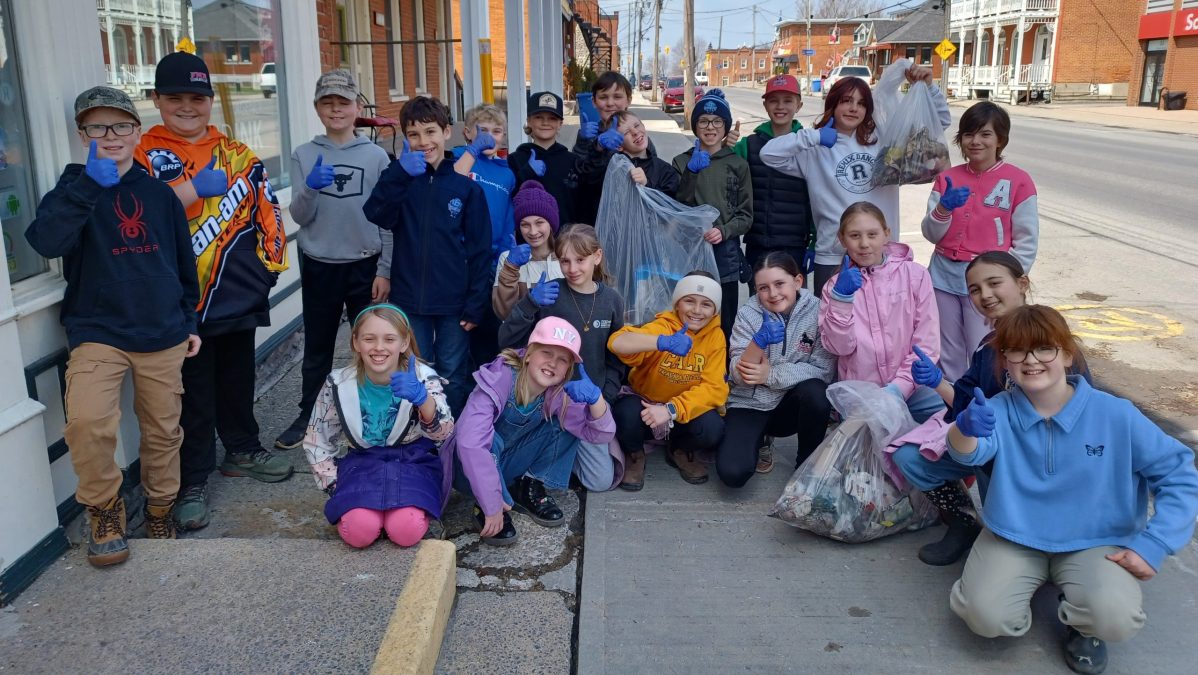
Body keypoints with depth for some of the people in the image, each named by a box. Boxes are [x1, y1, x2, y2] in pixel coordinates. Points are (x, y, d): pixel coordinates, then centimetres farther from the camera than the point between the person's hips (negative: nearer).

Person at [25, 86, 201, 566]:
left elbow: (184, 261, 16)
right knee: (87, 422, -24)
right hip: (97, 334, -3)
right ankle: (105, 509, 1)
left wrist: (189, 321, 17)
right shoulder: (75, 189, 0)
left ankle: (159, 512, 32)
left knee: (163, 431, 10)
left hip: (163, 336, 3)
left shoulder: (159, 193, 8)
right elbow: (46, 242, -21)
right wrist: (90, 182, -28)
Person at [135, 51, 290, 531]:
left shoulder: (235, 152, 10)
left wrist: (270, 260, -1)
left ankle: (242, 450, 37)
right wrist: (193, 188, -25)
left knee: (238, 379, 18)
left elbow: (264, 208, 9)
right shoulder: (144, 154, -3)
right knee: (194, 392, 4)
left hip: (237, 292, 4)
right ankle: (193, 480, 16)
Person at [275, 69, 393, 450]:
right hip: (319, 268, 2)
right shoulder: (303, 155, 1)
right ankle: (308, 418, 26)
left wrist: (385, 271, -5)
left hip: (366, 267, -1)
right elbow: (299, 217, -3)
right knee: (317, 350, 12)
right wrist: (310, 187, -23)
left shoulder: (376, 156, -3)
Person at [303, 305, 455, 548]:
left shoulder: (424, 379, -14)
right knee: (358, 532, -25)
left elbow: (443, 433, -30)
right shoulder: (339, 385, -9)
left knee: (406, 531, -26)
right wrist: (337, 488, -6)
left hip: (413, 462, -1)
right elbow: (316, 441, 4)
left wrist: (421, 397, -50)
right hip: (362, 464, 2)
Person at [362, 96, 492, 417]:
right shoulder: (400, 178, 3)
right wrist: (399, 172, -27)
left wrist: (476, 303, -7)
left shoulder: (465, 184, -3)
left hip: (453, 302, -2)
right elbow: (377, 215, -16)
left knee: (452, 378, 11)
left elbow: (479, 249, -3)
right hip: (409, 298, 2)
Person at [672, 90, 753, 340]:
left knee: (724, 325, 1)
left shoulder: (738, 165, 8)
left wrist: (724, 231, -13)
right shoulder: (682, 162, 8)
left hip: (725, 255, 0)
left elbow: (746, 215, 6)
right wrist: (692, 172, -13)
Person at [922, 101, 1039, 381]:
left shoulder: (1018, 181, -5)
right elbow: (932, 234, 2)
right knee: (948, 353, 11)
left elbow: (1027, 242, -3)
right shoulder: (947, 178, 6)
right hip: (945, 275, 4)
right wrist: (943, 208, -18)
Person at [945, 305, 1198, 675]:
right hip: (1015, 538, 1)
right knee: (986, 616, -21)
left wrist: (1154, 544, -14)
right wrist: (967, 429, -59)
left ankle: (1081, 623, 9)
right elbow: (969, 452, -34)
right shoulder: (1000, 411, -13)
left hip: (1095, 542, 0)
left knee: (1115, 618, -29)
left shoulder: (1115, 415, -14)